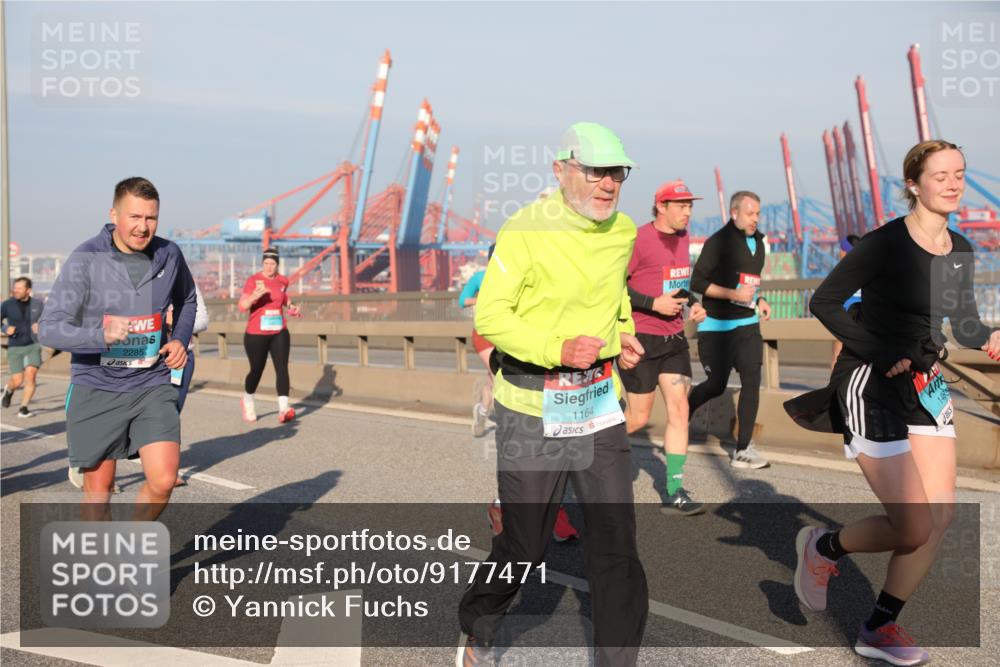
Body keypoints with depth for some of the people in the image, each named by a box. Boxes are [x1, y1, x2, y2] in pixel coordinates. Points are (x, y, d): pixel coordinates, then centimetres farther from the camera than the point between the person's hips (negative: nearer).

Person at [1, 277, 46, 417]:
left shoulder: (38, 304, 0)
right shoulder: (7, 305, -3)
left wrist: (41, 327, -10)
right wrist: (5, 329, -13)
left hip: (33, 346, 0)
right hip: (15, 348, 0)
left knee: (30, 375, -17)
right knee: (17, 381, -3)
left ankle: (23, 408, -6)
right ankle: (9, 390, 33)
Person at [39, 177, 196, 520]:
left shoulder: (169, 255, -1)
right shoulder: (85, 259, -12)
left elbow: (186, 301, 21)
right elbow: (49, 329, -15)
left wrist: (180, 339, 3)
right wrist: (102, 335, -32)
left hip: (152, 385, 2)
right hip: (96, 389, -2)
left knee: (163, 482, -10)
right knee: (99, 488, 10)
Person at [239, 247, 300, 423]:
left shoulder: (283, 281, 5)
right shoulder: (253, 281, -9)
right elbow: (242, 306, -18)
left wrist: (290, 306, 11)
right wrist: (255, 296, -34)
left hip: (279, 333, 3)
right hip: (256, 334, -3)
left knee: (282, 368, -14)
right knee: (256, 370, 8)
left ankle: (283, 409, -23)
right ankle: (248, 402, 37)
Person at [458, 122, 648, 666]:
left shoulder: (623, 231, 6)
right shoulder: (526, 230, -14)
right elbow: (489, 315, -15)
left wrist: (623, 332, 10)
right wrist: (556, 348, -27)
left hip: (599, 400, 5)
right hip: (533, 406, -5)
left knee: (616, 540, 1)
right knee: (524, 545, 8)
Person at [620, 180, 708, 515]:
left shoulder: (682, 237, 10)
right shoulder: (639, 239, -14)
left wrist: (692, 302, 6)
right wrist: (654, 304, -22)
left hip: (674, 337, 7)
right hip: (641, 338, -7)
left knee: (679, 410, 1)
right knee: (638, 417, 0)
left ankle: (675, 493, 7)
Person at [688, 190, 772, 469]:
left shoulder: (757, 241, 12)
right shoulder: (718, 242, -11)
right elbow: (697, 282, -14)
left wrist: (759, 300, 7)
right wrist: (734, 294, -21)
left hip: (747, 323, 6)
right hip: (717, 325, -6)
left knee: (752, 382, -4)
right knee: (716, 385, -1)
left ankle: (742, 450, 1)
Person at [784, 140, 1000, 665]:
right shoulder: (885, 243, -15)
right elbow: (824, 301, -13)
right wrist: (879, 355, -19)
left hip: (927, 387, 8)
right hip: (873, 388, -8)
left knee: (941, 514, 3)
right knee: (914, 529, -8)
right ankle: (822, 547, 21)